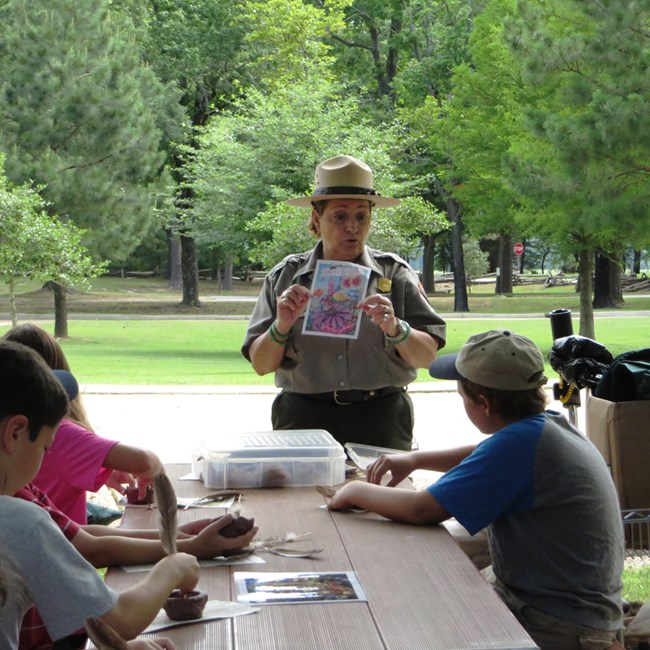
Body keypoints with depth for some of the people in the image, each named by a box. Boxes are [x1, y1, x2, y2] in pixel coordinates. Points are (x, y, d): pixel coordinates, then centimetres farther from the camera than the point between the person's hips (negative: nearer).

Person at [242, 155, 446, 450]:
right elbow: (260, 365, 5)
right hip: (304, 420, 0)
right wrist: (282, 326, -12)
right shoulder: (287, 276, 7)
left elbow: (426, 357, 1)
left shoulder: (395, 274, 7)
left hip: (380, 424, 0)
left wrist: (395, 329, -17)